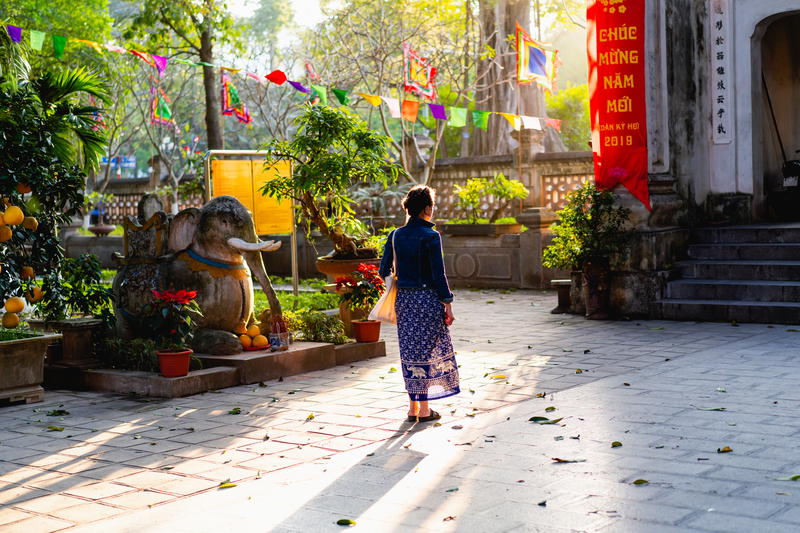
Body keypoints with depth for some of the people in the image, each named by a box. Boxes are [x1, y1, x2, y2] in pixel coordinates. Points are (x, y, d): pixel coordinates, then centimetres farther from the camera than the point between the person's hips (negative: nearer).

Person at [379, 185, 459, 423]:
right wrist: (447, 304, -7)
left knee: (410, 350, 12)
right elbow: (438, 275, -13)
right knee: (426, 350, 2)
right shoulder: (431, 236, -13)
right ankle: (424, 410, 7)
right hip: (427, 298, -5)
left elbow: (384, 270, 6)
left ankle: (413, 407, 18)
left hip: (403, 298, 5)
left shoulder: (396, 235, 4)